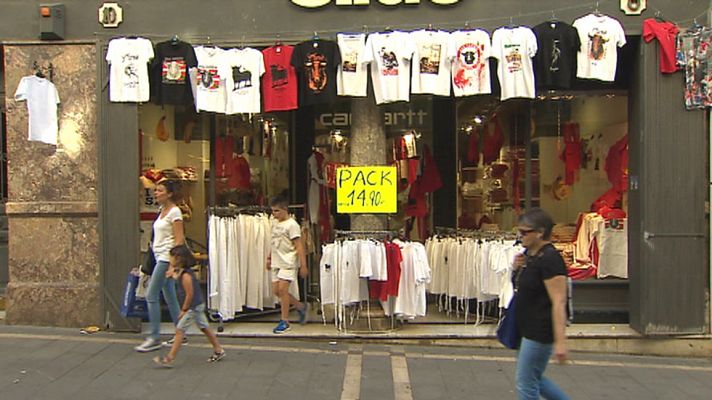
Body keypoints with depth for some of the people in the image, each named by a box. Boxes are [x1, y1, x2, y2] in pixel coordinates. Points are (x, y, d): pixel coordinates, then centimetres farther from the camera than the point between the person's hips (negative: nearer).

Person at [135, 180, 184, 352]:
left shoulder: (174, 212, -12)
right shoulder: (162, 210, 14)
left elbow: (179, 239, -16)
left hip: (167, 257, -9)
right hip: (160, 257, 9)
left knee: (151, 296, -9)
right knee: (170, 297, 12)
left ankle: (154, 338, -2)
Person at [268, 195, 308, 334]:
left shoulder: (292, 225, -12)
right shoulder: (274, 223, 13)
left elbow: (299, 246, -15)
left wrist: (303, 265, -18)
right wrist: (269, 258, 23)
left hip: (288, 262, -8)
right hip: (276, 262, 8)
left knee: (282, 289, -12)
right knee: (276, 290, 6)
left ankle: (285, 321, -1)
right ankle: (300, 306, 24)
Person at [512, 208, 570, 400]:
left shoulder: (550, 259, -20)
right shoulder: (529, 254, 8)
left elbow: (558, 302, -24)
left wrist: (560, 341, -28)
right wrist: (517, 268, 1)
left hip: (541, 331, -10)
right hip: (529, 328, 10)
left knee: (526, 384, 1)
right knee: (534, 378, 19)